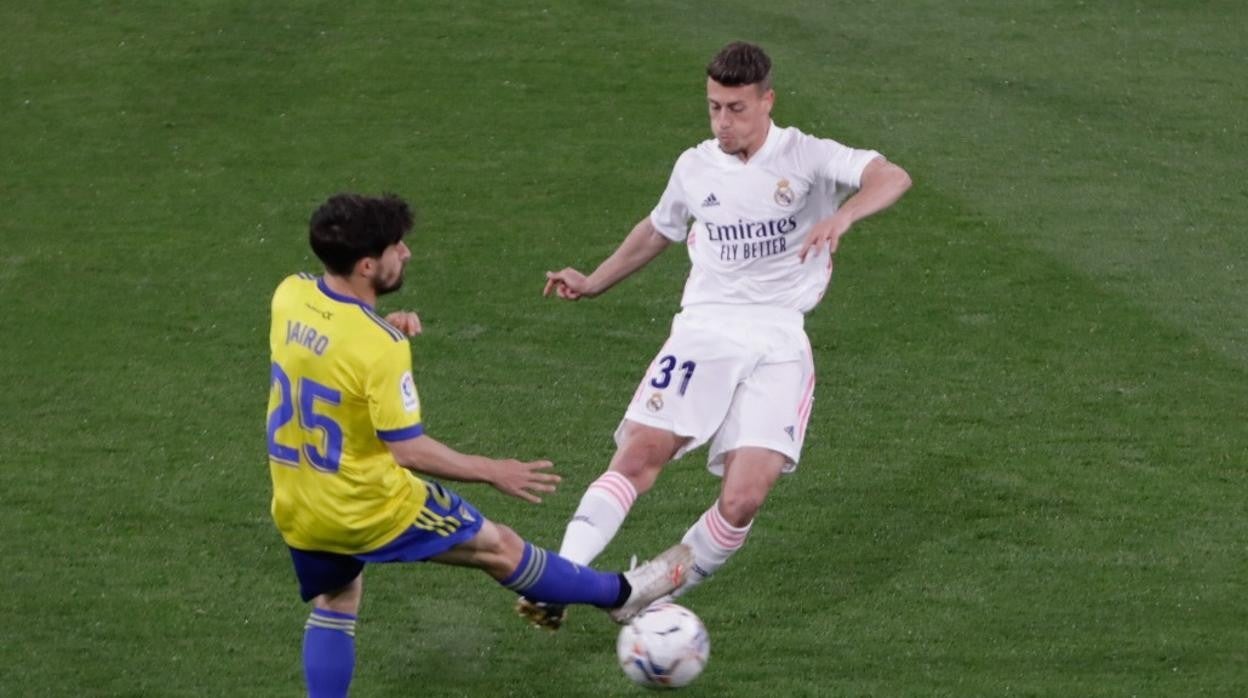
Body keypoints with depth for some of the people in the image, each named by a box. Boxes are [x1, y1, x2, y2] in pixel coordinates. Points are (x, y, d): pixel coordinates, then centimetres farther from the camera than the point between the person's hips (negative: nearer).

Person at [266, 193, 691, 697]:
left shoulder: (289, 296, -8)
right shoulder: (381, 349, -29)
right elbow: (408, 451, -23)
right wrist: (493, 472, -11)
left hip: (296, 512, 6)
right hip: (370, 508, -6)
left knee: (333, 608, 25)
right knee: (499, 547, 14)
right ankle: (622, 595, 33)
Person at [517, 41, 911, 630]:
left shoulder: (805, 158, -2)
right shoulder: (694, 168, 10)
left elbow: (892, 177, -17)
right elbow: (657, 230, 31)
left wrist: (842, 215, -36)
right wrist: (592, 284, 31)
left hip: (778, 342, -2)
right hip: (704, 327, 2)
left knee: (744, 498, -15)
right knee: (638, 454, -18)